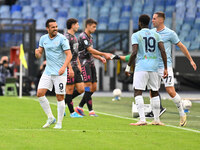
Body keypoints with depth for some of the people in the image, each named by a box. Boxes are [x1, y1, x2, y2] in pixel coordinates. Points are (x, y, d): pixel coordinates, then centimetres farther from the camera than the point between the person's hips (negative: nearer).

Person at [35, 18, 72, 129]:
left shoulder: (62, 39, -9)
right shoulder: (43, 39, 8)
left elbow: (69, 55, -13)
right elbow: (39, 55, 14)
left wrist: (63, 67, -28)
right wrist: (37, 52, -11)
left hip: (60, 73, -5)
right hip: (48, 71, 5)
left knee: (60, 97, -3)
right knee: (40, 93, -6)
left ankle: (59, 123, 9)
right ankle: (50, 118, 8)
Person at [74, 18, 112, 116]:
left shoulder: (90, 37, 18)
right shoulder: (82, 37, -13)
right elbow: (90, 50, -22)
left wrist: (100, 58, 10)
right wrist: (104, 54, -26)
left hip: (91, 64, 9)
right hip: (84, 63, -9)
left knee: (93, 87, 6)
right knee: (88, 86, -12)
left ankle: (79, 107, 13)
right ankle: (91, 111, -12)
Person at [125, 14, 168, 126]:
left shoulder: (136, 35, -2)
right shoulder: (156, 35, 10)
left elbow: (134, 53, -12)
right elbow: (163, 51, 1)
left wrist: (128, 67, -3)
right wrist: (165, 68, 4)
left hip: (141, 67, -5)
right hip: (154, 67, 5)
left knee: (138, 92, -5)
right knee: (155, 92, 15)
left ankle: (142, 120, -18)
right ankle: (157, 120, 18)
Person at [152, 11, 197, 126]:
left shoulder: (170, 33, -5)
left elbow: (181, 46, 3)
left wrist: (191, 60, 6)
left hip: (165, 66, -5)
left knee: (171, 91, -11)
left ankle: (182, 114, 7)